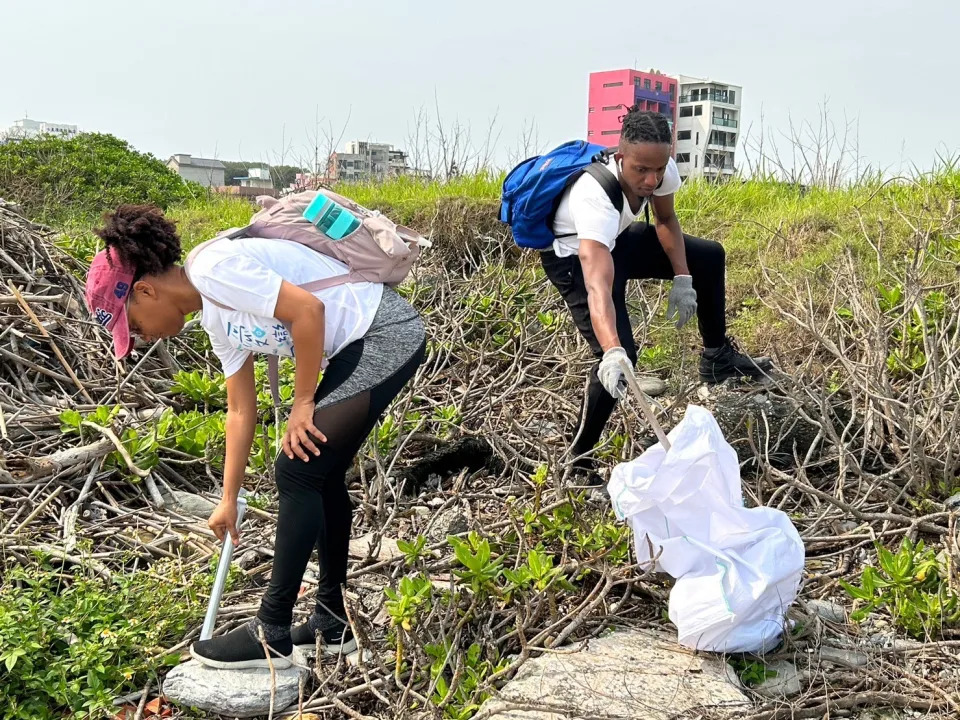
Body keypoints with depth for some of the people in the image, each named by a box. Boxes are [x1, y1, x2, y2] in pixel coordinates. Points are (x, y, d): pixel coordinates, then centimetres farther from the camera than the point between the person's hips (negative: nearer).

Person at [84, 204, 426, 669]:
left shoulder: (215, 269, -15)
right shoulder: (217, 317, 13)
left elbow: (308, 310, -23)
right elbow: (241, 411, 18)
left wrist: (303, 401, -11)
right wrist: (229, 499, 21)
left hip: (387, 333, -10)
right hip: (357, 348, 10)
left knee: (298, 470, -7)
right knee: (319, 473, 12)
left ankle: (271, 636, 4)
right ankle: (333, 623, 25)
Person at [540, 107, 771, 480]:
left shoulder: (662, 170, -23)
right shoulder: (595, 197, -43)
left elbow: (665, 220, 1)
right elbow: (598, 288, -55)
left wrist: (682, 280, -7)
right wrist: (613, 353, -69)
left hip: (617, 238, 7)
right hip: (575, 256, -7)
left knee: (709, 256, 11)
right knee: (620, 354, -23)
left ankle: (717, 359, 32)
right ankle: (577, 462, -9)